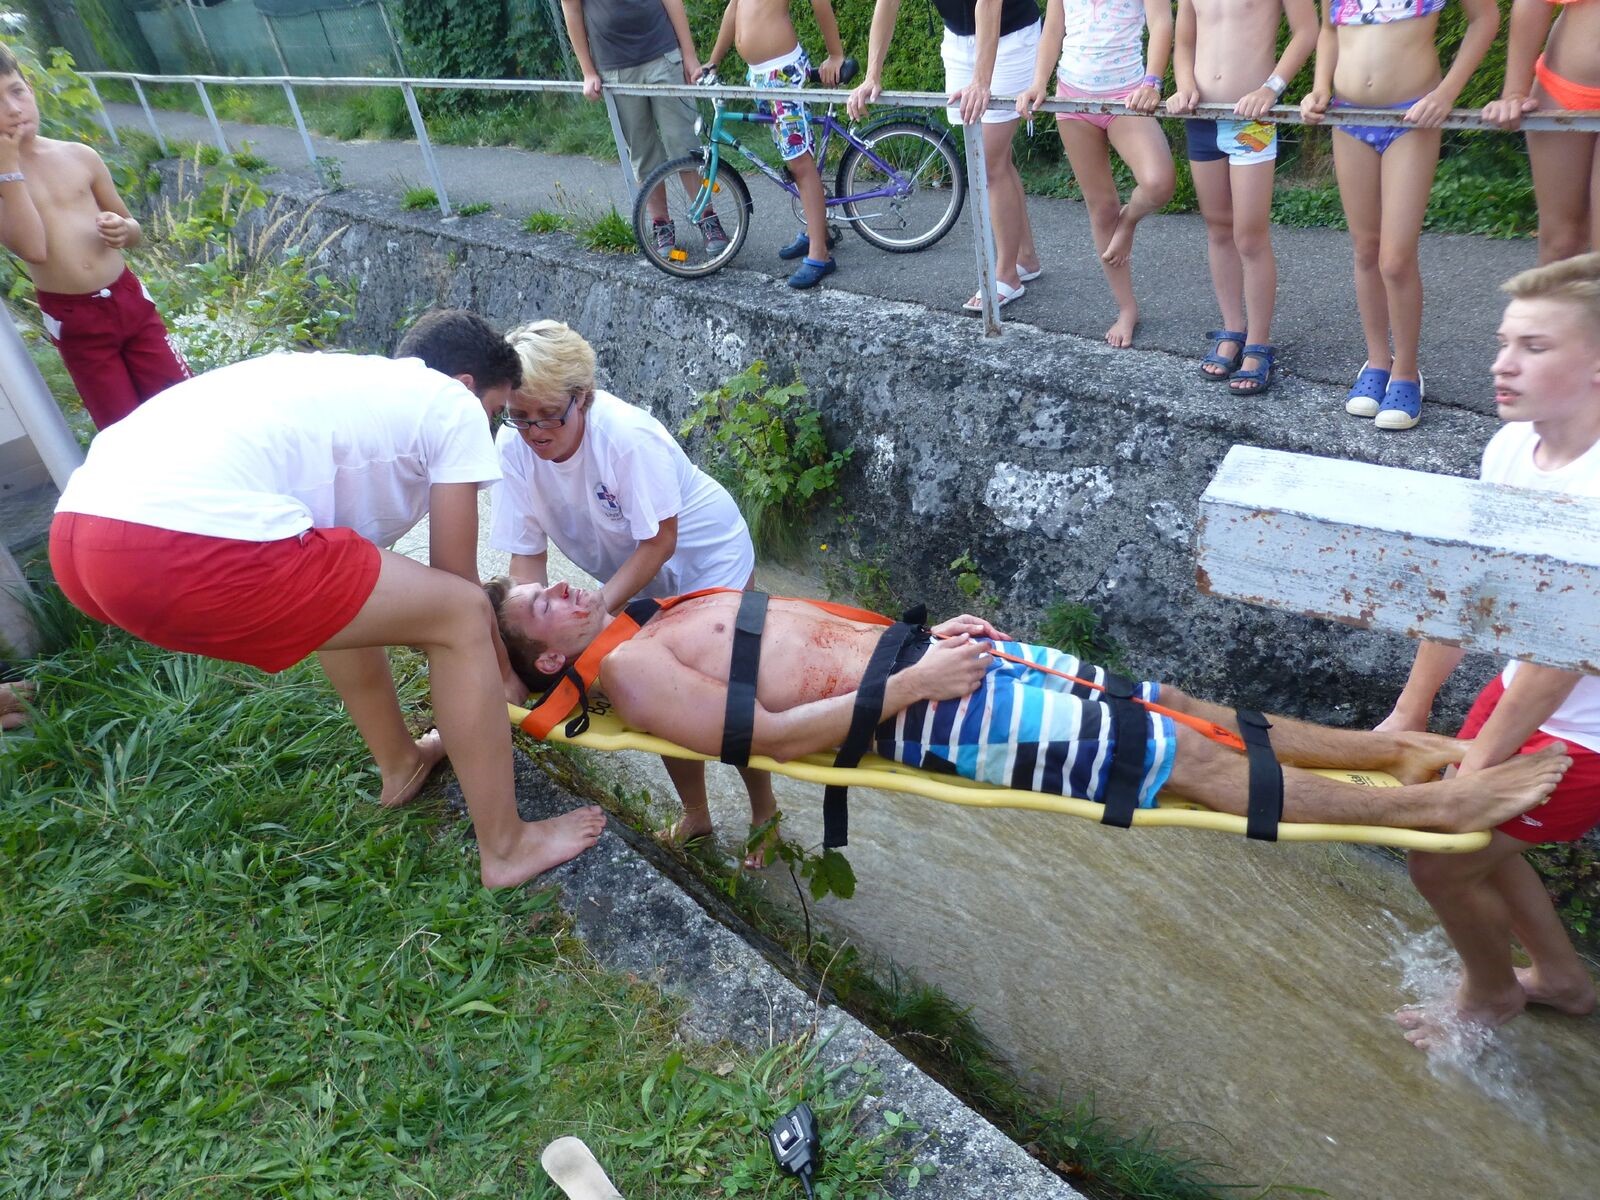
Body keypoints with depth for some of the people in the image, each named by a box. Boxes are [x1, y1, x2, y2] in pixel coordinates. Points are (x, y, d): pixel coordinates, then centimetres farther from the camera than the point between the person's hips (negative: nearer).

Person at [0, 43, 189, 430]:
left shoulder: (79, 156, 3)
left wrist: (123, 229, -10)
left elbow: (134, 231, 13)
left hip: (129, 299, 2)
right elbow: (33, 248, -20)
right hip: (74, 321, -2)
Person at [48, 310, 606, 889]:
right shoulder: (453, 406, 11)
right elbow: (457, 577, 14)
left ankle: (402, 762, 47)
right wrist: (501, 665, 33)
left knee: (339, 588, 33)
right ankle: (506, 847, 17)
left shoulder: (347, 378, 33)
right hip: (188, 549, -10)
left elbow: (352, 565, 39)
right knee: (461, 615, 6)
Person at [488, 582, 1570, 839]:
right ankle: (1432, 805, 3)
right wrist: (907, 685, -18)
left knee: (1158, 702, 5)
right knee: (1179, 757, -8)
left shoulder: (665, 621, 19)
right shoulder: (629, 671, -7)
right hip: (911, 711, -8)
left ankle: (1393, 748, 17)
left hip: (907, 649, 8)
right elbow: (773, 733, -17)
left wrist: (919, 635, 9)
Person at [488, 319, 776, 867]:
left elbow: (660, 541, -29)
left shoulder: (626, 436, -35)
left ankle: (764, 812, 23)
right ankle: (695, 814, 30)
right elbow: (527, 554, -15)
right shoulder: (515, 447, -19)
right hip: (639, 576, 5)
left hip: (708, 557, -5)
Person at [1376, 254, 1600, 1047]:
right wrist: (1408, 714, 2)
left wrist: (1477, 766, -21)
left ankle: (1491, 993, 34)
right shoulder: (1511, 447, -7)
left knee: (1442, 861, 2)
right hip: (1519, 692, 7)